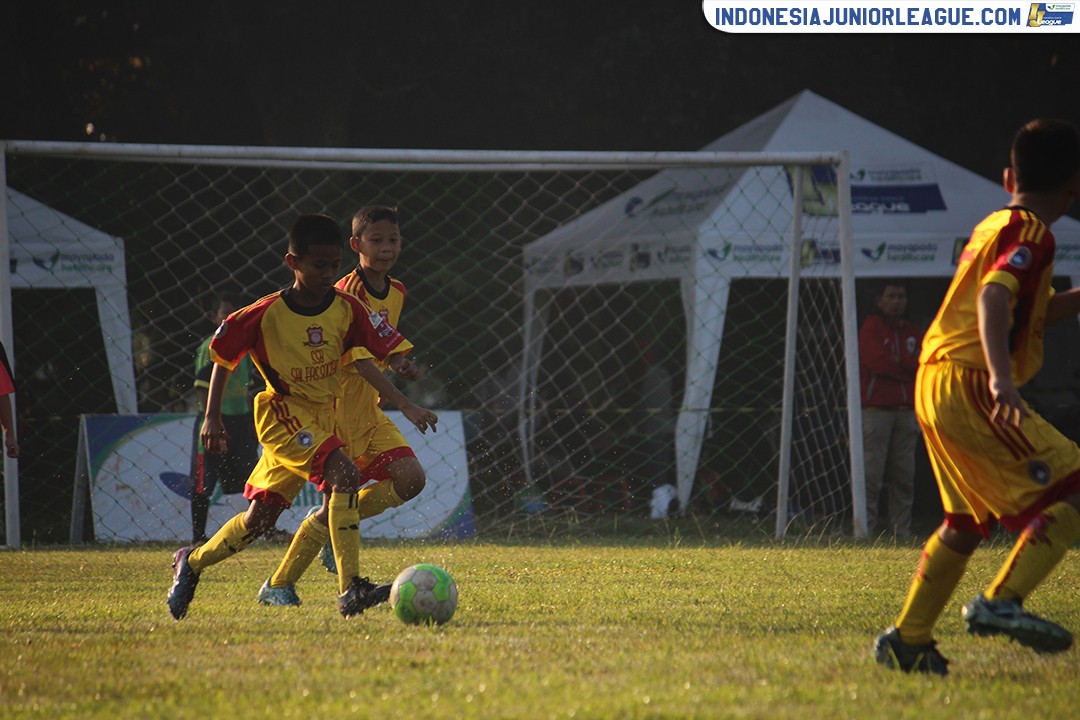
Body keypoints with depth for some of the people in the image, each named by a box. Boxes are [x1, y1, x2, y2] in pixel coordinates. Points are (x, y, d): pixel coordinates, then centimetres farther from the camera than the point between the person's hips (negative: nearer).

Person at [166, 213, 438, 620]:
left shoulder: (347, 309, -3)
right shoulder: (266, 314, -13)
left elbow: (363, 362, 0)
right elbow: (223, 358, 0)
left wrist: (405, 405, -10)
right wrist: (212, 418, -1)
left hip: (322, 416, 6)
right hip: (282, 416, -6)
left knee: (260, 517, 8)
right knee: (344, 474, -28)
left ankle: (192, 563, 32)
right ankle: (350, 590, -31)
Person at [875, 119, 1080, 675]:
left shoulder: (993, 226, 21)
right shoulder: (1031, 233, -8)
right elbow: (994, 299, -25)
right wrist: (1001, 379, -36)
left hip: (934, 384, 10)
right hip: (970, 387, -10)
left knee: (966, 522, 22)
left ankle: (907, 641, 24)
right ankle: (1001, 603, -20)